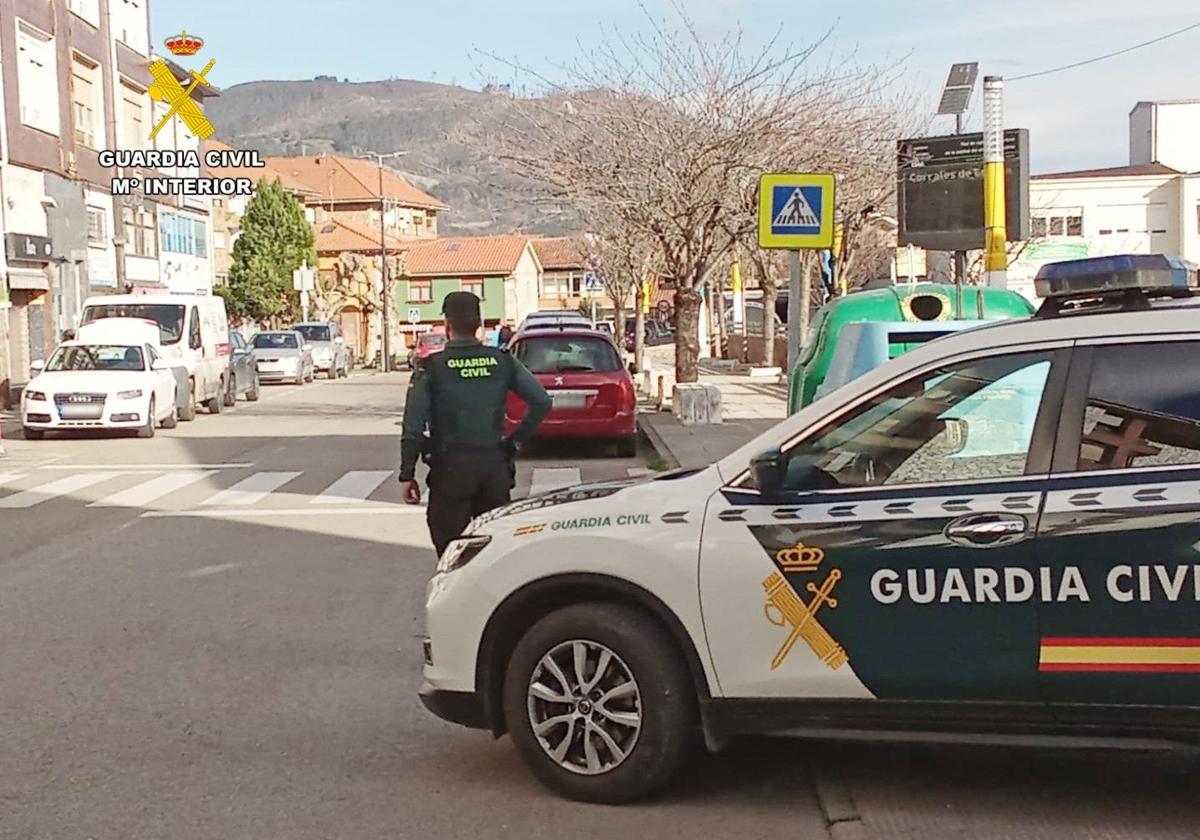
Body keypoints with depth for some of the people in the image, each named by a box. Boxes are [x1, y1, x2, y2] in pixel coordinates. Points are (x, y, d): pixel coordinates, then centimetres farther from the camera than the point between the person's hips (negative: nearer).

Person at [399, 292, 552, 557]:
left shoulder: (432, 368, -6)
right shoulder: (503, 361, 3)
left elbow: (413, 426, -10)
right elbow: (542, 402, -1)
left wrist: (407, 474, -3)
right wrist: (516, 439, 7)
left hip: (451, 466, -3)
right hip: (495, 464, 3)